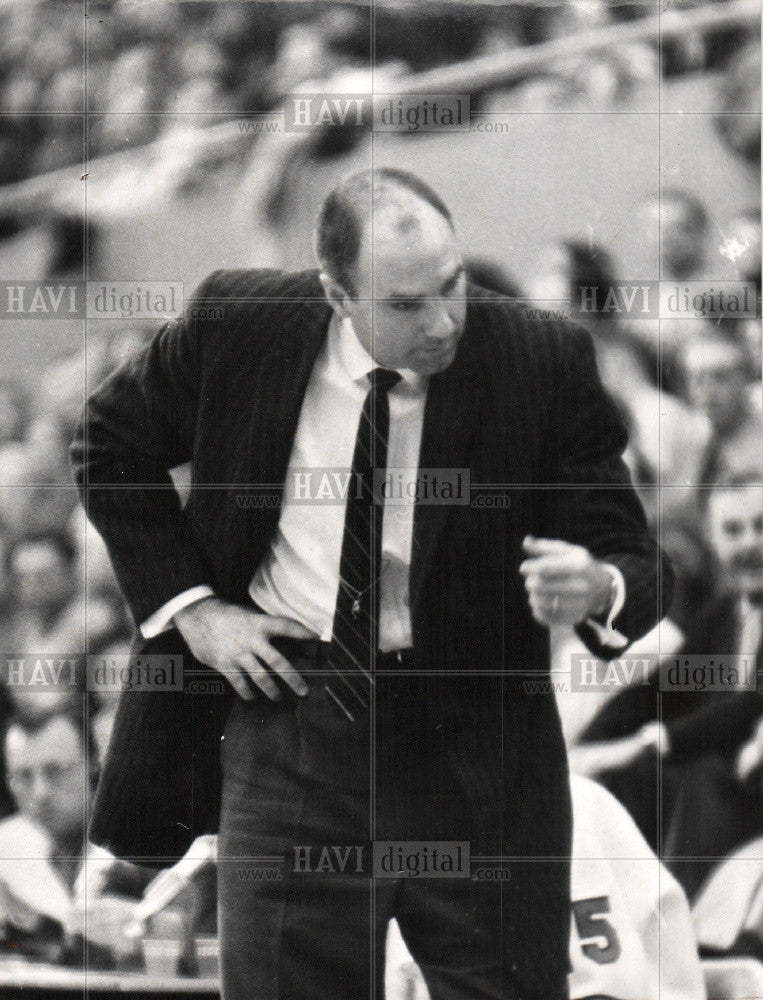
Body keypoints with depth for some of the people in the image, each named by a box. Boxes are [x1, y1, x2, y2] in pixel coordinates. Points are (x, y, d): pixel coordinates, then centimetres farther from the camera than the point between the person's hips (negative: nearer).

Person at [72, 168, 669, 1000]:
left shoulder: (543, 365, -10)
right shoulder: (242, 326, -6)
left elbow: (636, 564, -6)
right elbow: (112, 441, 11)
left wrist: (597, 589, -31)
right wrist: (191, 605, 1)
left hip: (471, 742, -1)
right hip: (289, 719, 1)